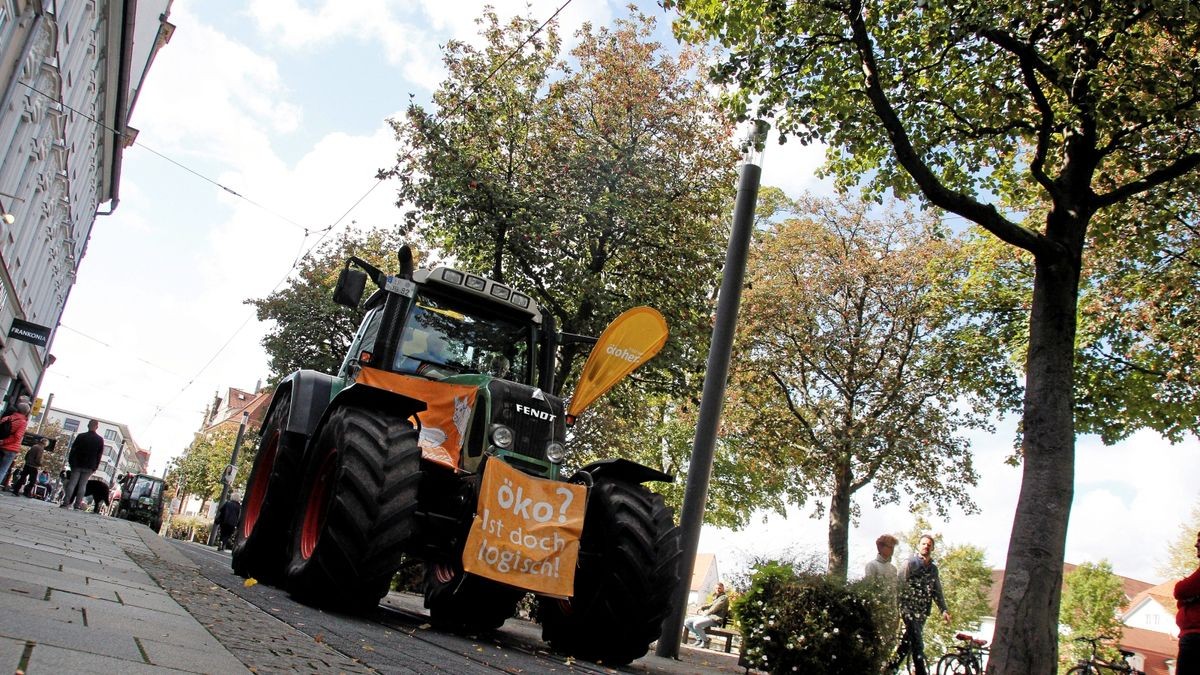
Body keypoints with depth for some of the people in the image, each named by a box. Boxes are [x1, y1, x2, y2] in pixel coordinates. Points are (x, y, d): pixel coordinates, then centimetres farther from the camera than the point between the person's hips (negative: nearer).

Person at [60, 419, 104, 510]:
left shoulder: (81, 436, -2)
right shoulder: (100, 440, 0)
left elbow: (73, 449, -1)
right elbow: (99, 455, 1)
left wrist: (70, 462, 6)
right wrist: (95, 466, 6)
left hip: (77, 464, 0)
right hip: (89, 467, 0)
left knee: (72, 483, 2)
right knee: (83, 485, 4)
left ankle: (66, 502, -3)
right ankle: (77, 504, -1)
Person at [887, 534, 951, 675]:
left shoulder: (933, 569, 14)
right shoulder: (910, 563, -3)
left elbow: (937, 592, 16)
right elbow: (900, 586, -8)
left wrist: (944, 610, 2)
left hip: (923, 612, 6)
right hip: (909, 609, -6)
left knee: (908, 641, 11)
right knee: (918, 644, -13)